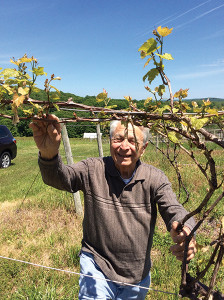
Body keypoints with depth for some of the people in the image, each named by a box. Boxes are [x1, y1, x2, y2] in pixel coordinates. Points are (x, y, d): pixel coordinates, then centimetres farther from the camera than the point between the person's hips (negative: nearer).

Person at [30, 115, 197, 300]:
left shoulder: (155, 178, -13)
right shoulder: (93, 169, -16)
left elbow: (174, 210, -20)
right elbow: (61, 177, -30)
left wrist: (185, 232, -44)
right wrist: (48, 153, -53)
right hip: (97, 265, -2)